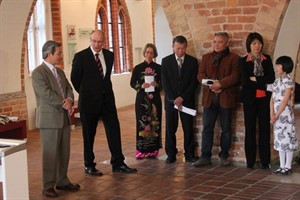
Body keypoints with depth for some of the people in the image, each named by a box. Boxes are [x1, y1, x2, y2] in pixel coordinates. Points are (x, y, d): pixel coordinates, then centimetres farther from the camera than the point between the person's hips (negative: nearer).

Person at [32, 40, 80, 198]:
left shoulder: (60, 72, 16)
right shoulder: (38, 73, -10)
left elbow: (69, 89, 12)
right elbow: (46, 94, -19)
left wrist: (69, 100, -10)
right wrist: (64, 103, -13)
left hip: (64, 117, 7)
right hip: (49, 119, -7)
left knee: (64, 152, 11)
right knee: (50, 154, -3)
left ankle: (62, 181, 22)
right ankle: (48, 186, 5)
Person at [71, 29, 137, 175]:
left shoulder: (109, 55, 6)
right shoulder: (80, 57, -8)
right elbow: (75, 79, 0)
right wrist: (86, 93, 9)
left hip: (107, 98, 4)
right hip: (89, 101, -4)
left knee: (114, 130, 1)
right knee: (89, 134, 5)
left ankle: (118, 163, 8)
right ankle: (89, 165, 16)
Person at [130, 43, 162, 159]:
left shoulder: (158, 68, 5)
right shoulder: (138, 68, 4)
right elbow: (132, 83, 4)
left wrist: (157, 84, -14)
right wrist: (141, 86, -14)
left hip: (155, 99, 1)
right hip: (142, 99, -1)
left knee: (155, 123, 0)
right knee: (142, 123, -4)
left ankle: (152, 150, 7)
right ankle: (141, 151, 1)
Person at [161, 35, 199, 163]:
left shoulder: (193, 61, 3)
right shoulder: (166, 61, 3)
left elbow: (194, 82, -1)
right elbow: (165, 82, -2)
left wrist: (182, 98, -10)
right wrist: (174, 99, -10)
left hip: (187, 100, 0)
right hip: (171, 100, 0)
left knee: (188, 128, 2)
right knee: (170, 128, 2)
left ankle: (189, 154, 9)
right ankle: (171, 154, 9)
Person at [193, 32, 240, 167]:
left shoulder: (234, 58, 3)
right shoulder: (206, 57, 16)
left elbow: (235, 76, -9)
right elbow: (200, 74, 7)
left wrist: (220, 84, -20)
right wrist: (210, 85, -12)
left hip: (226, 98, -3)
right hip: (209, 97, 3)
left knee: (226, 129, 4)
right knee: (207, 128, 2)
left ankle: (224, 156, 15)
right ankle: (205, 156, 6)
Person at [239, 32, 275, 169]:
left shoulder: (267, 59, 9)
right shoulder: (244, 61, 2)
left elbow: (271, 78, -2)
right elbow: (245, 81, -9)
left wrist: (255, 79, -11)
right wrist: (264, 83, -9)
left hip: (264, 98, 1)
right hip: (250, 99, -1)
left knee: (264, 129, 1)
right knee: (250, 129, 2)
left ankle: (265, 161, 7)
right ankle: (250, 161, 9)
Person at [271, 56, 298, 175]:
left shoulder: (288, 81, -10)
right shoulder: (276, 82, 12)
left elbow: (285, 100, -15)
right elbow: (272, 99, 8)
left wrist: (277, 115, -16)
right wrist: (272, 113, -6)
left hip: (285, 114, -8)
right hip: (277, 114, 8)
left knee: (288, 139, -3)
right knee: (279, 139, 10)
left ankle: (288, 167, 1)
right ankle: (282, 166, 16)